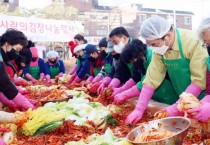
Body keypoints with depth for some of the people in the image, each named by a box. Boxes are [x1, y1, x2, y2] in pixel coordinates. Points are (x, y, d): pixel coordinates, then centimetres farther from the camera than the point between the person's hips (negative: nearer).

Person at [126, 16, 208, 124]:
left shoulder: (192, 42, -25)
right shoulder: (159, 48, -8)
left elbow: (199, 80, -26)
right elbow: (151, 79, -8)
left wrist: (176, 108, -26)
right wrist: (139, 110, -13)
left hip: (200, 100, -4)